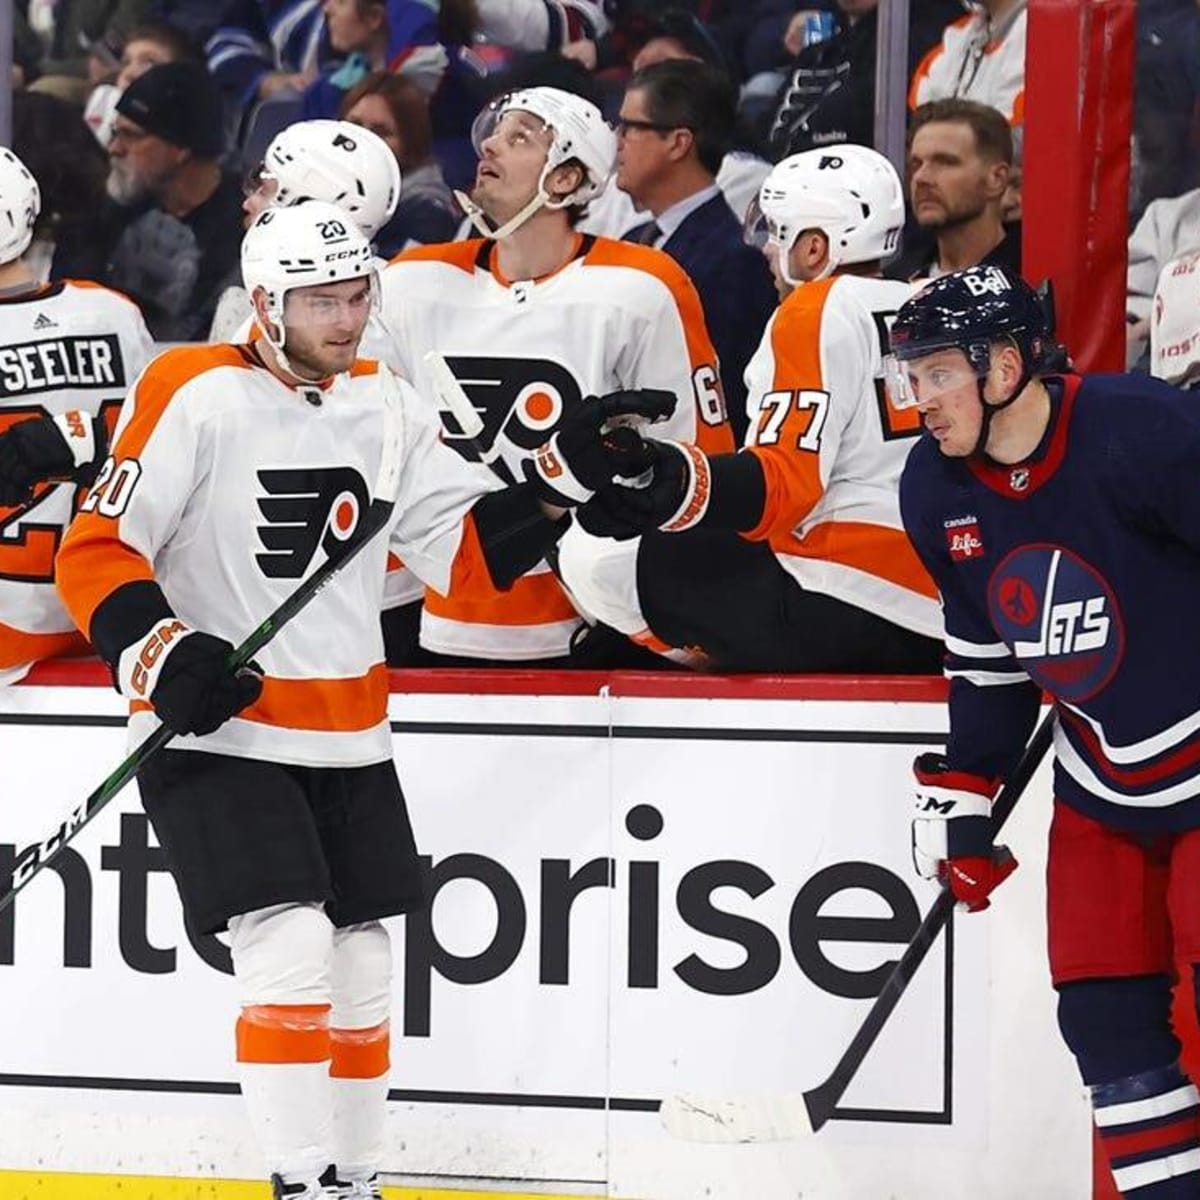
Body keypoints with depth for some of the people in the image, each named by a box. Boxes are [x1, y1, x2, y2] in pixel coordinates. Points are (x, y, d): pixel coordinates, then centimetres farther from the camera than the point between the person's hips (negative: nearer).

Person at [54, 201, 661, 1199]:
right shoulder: (195, 396, -13)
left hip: (349, 740, 7)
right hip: (215, 734, -6)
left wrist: (566, 479, -5)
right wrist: (165, 655, -25)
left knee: (362, 969, 10)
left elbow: (467, 551, 8)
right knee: (293, 942, -19)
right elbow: (94, 554, -13)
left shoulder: (384, 405, 7)